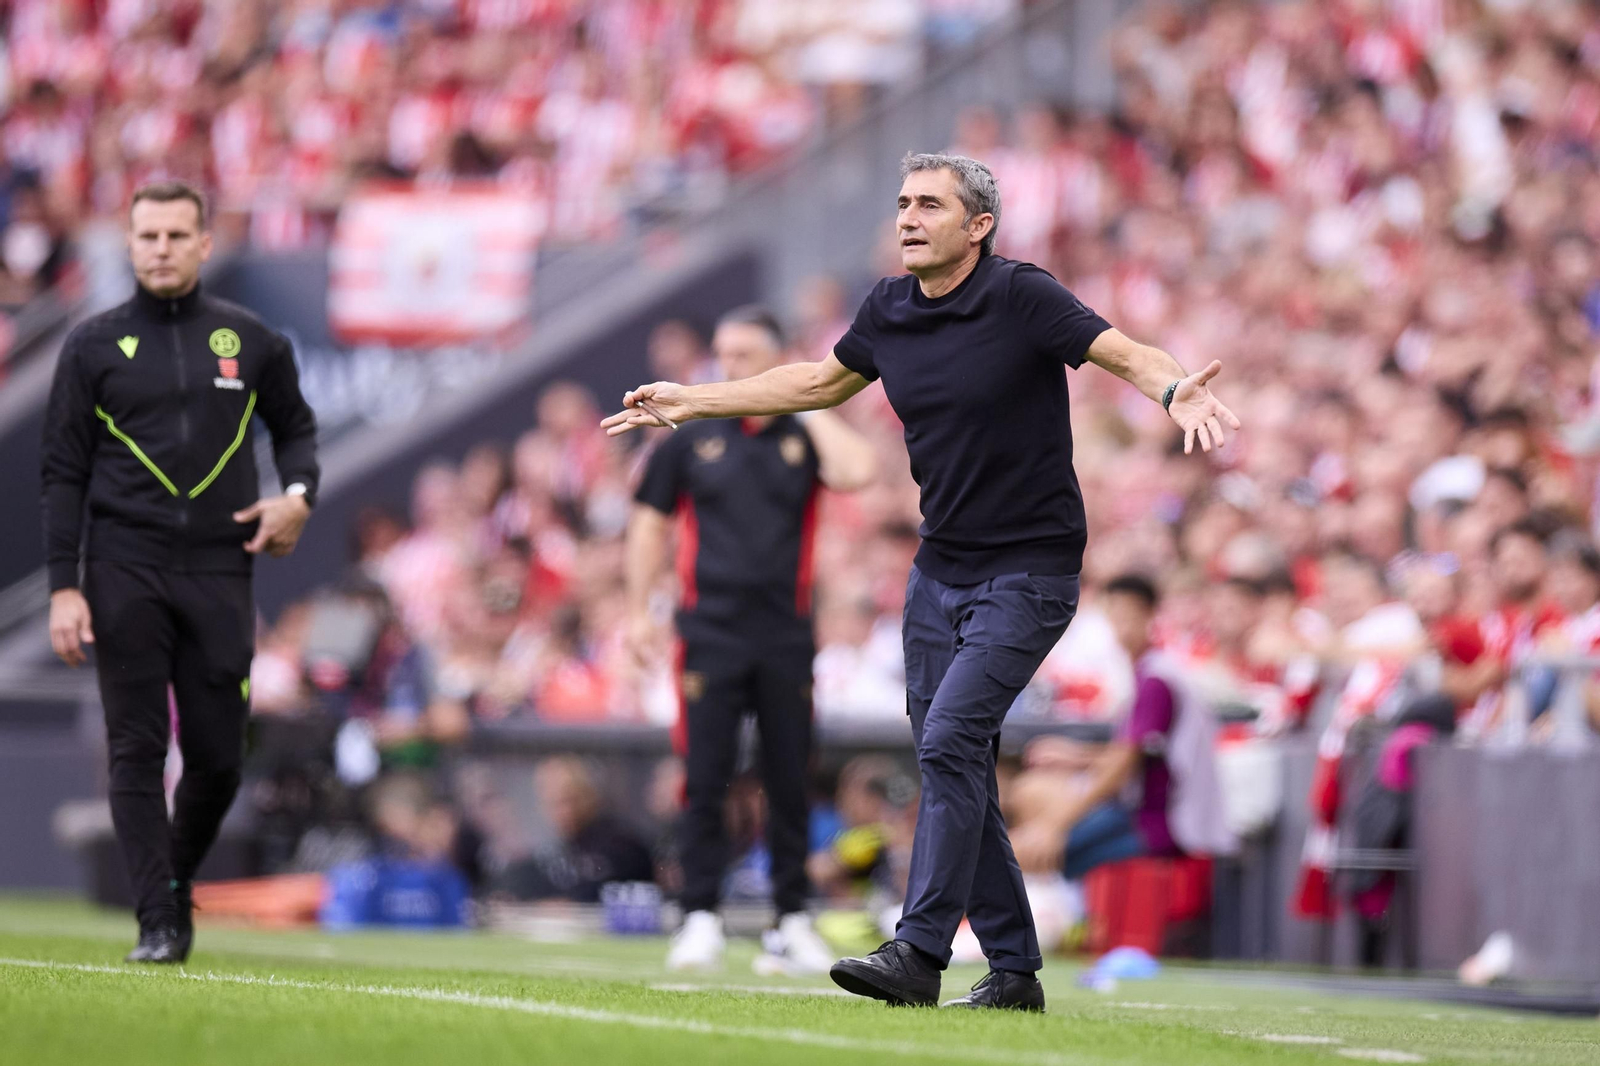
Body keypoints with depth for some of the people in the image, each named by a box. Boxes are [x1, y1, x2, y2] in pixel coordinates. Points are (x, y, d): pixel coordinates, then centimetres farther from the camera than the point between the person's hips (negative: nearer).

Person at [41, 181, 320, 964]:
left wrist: (300, 495, 2)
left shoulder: (250, 341, 9)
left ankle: (178, 880, 25)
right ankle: (156, 922, -3)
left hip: (219, 570, 1)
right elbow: (64, 473, 4)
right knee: (136, 749, -5)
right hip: (125, 569, -1)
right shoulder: (95, 346, 5)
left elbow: (294, 424, 24)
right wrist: (64, 587, -3)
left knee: (218, 757, 0)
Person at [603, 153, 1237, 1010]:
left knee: (950, 741, -19)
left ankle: (918, 953, -20)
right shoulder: (890, 309, 4)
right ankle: (1013, 970, 13)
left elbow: (1127, 354, -21)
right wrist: (693, 400, 24)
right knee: (955, 770, 6)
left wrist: (1176, 391, -44)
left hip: (1028, 572, -7)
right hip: (940, 572, 7)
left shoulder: (1021, 297, -14)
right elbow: (820, 383, 22)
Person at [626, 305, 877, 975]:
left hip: (787, 638, 1)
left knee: (790, 783, 3)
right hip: (711, 635, -1)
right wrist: (638, 610, 3)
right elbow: (649, 522, 11)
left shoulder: (805, 437, 7)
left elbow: (856, 472, -14)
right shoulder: (691, 440, 8)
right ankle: (700, 919, -2)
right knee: (706, 781, -5)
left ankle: (791, 923, 9)